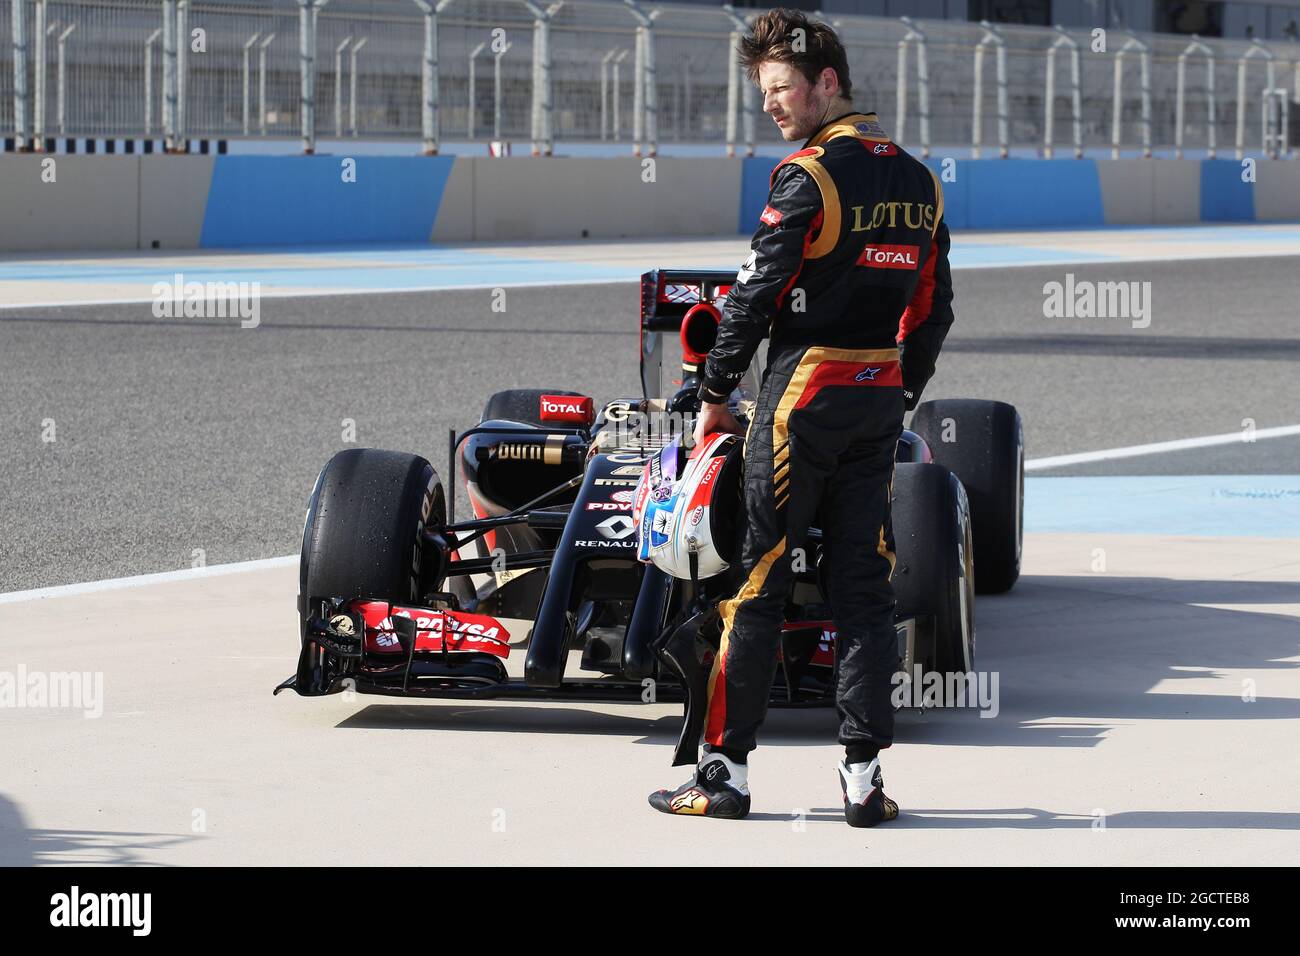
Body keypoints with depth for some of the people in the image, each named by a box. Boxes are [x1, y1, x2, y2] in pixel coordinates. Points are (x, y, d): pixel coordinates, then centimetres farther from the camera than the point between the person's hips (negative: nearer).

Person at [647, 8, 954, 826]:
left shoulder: (809, 175, -12)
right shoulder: (919, 182, 10)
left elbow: (757, 293, -13)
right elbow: (934, 307, 14)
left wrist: (717, 392, -4)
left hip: (804, 389, -6)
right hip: (881, 394, 6)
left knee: (759, 575, 0)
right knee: (865, 582, 6)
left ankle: (727, 770, 2)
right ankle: (865, 777, 2)